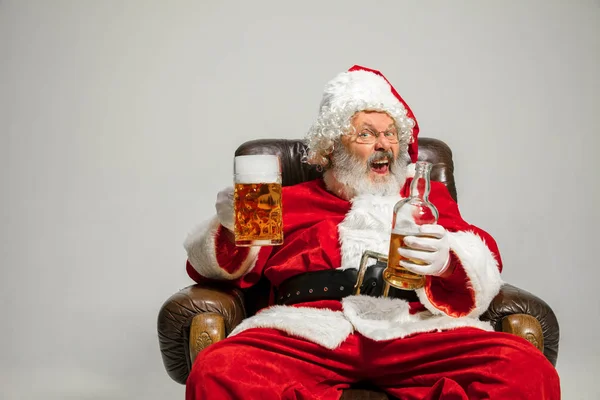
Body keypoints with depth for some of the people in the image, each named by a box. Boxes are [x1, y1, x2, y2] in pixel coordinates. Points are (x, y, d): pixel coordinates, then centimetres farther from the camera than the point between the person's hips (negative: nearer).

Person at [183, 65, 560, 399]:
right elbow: (211, 265, 20)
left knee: (528, 369, -27)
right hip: (309, 332, 0)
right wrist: (232, 231, -5)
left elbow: (484, 258, 12)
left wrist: (448, 260, -13)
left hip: (415, 331, 1)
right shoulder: (291, 201, 24)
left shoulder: (429, 196, 27)